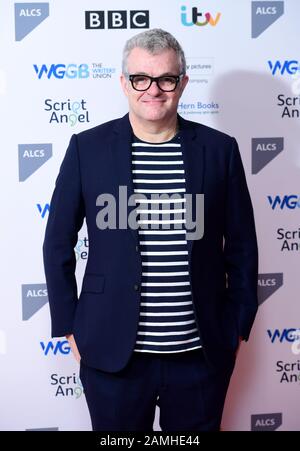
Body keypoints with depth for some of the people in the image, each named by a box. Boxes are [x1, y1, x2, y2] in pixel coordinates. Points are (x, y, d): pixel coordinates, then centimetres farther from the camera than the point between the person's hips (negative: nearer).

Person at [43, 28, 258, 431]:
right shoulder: (87, 147, -2)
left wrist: (238, 327, 6)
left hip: (202, 354, 1)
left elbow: (242, 247, 6)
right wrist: (70, 327, 2)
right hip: (113, 353, -1)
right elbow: (58, 244, 3)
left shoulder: (220, 149, 0)